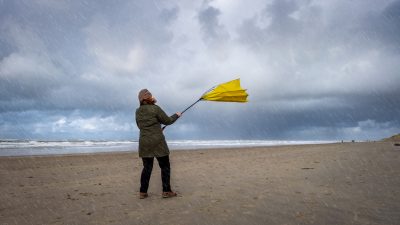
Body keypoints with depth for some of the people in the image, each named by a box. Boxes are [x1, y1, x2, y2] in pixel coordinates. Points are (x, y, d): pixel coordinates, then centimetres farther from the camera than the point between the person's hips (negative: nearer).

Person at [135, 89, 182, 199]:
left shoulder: (138, 111, 7)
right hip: (157, 142, -5)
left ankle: (143, 192, 12)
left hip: (144, 143, 5)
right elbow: (167, 121, -3)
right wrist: (176, 115, 14)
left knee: (147, 167, 13)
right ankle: (166, 191, 9)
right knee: (165, 166, 6)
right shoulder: (155, 108, -10)